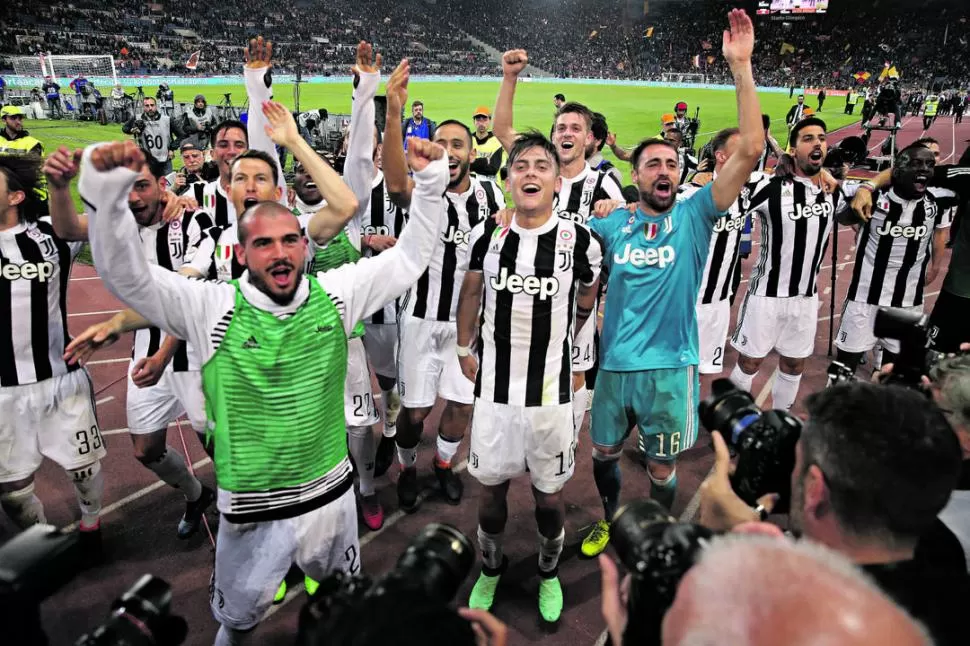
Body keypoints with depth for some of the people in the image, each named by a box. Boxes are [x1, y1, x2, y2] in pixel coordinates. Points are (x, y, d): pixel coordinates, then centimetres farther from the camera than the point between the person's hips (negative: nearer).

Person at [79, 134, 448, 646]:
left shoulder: (334, 294, -7)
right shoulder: (211, 308, -14)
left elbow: (410, 257, -4)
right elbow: (126, 276, -23)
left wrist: (430, 181, -13)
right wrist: (107, 193, -37)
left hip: (332, 493, 3)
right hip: (252, 511, -2)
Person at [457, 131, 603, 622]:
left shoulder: (580, 242, -8)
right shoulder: (487, 234, -3)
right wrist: (465, 348, 14)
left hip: (551, 392, -1)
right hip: (494, 386, 2)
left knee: (549, 492, 13)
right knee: (491, 486, 15)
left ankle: (549, 573, 41)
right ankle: (490, 569, 42)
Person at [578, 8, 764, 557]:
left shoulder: (695, 215, -6)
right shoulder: (612, 223, 2)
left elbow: (750, 150, -16)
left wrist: (741, 66, -22)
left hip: (670, 367, -2)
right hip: (614, 364, 3)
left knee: (662, 466, 14)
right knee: (603, 453, 19)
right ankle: (609, 520, 46)